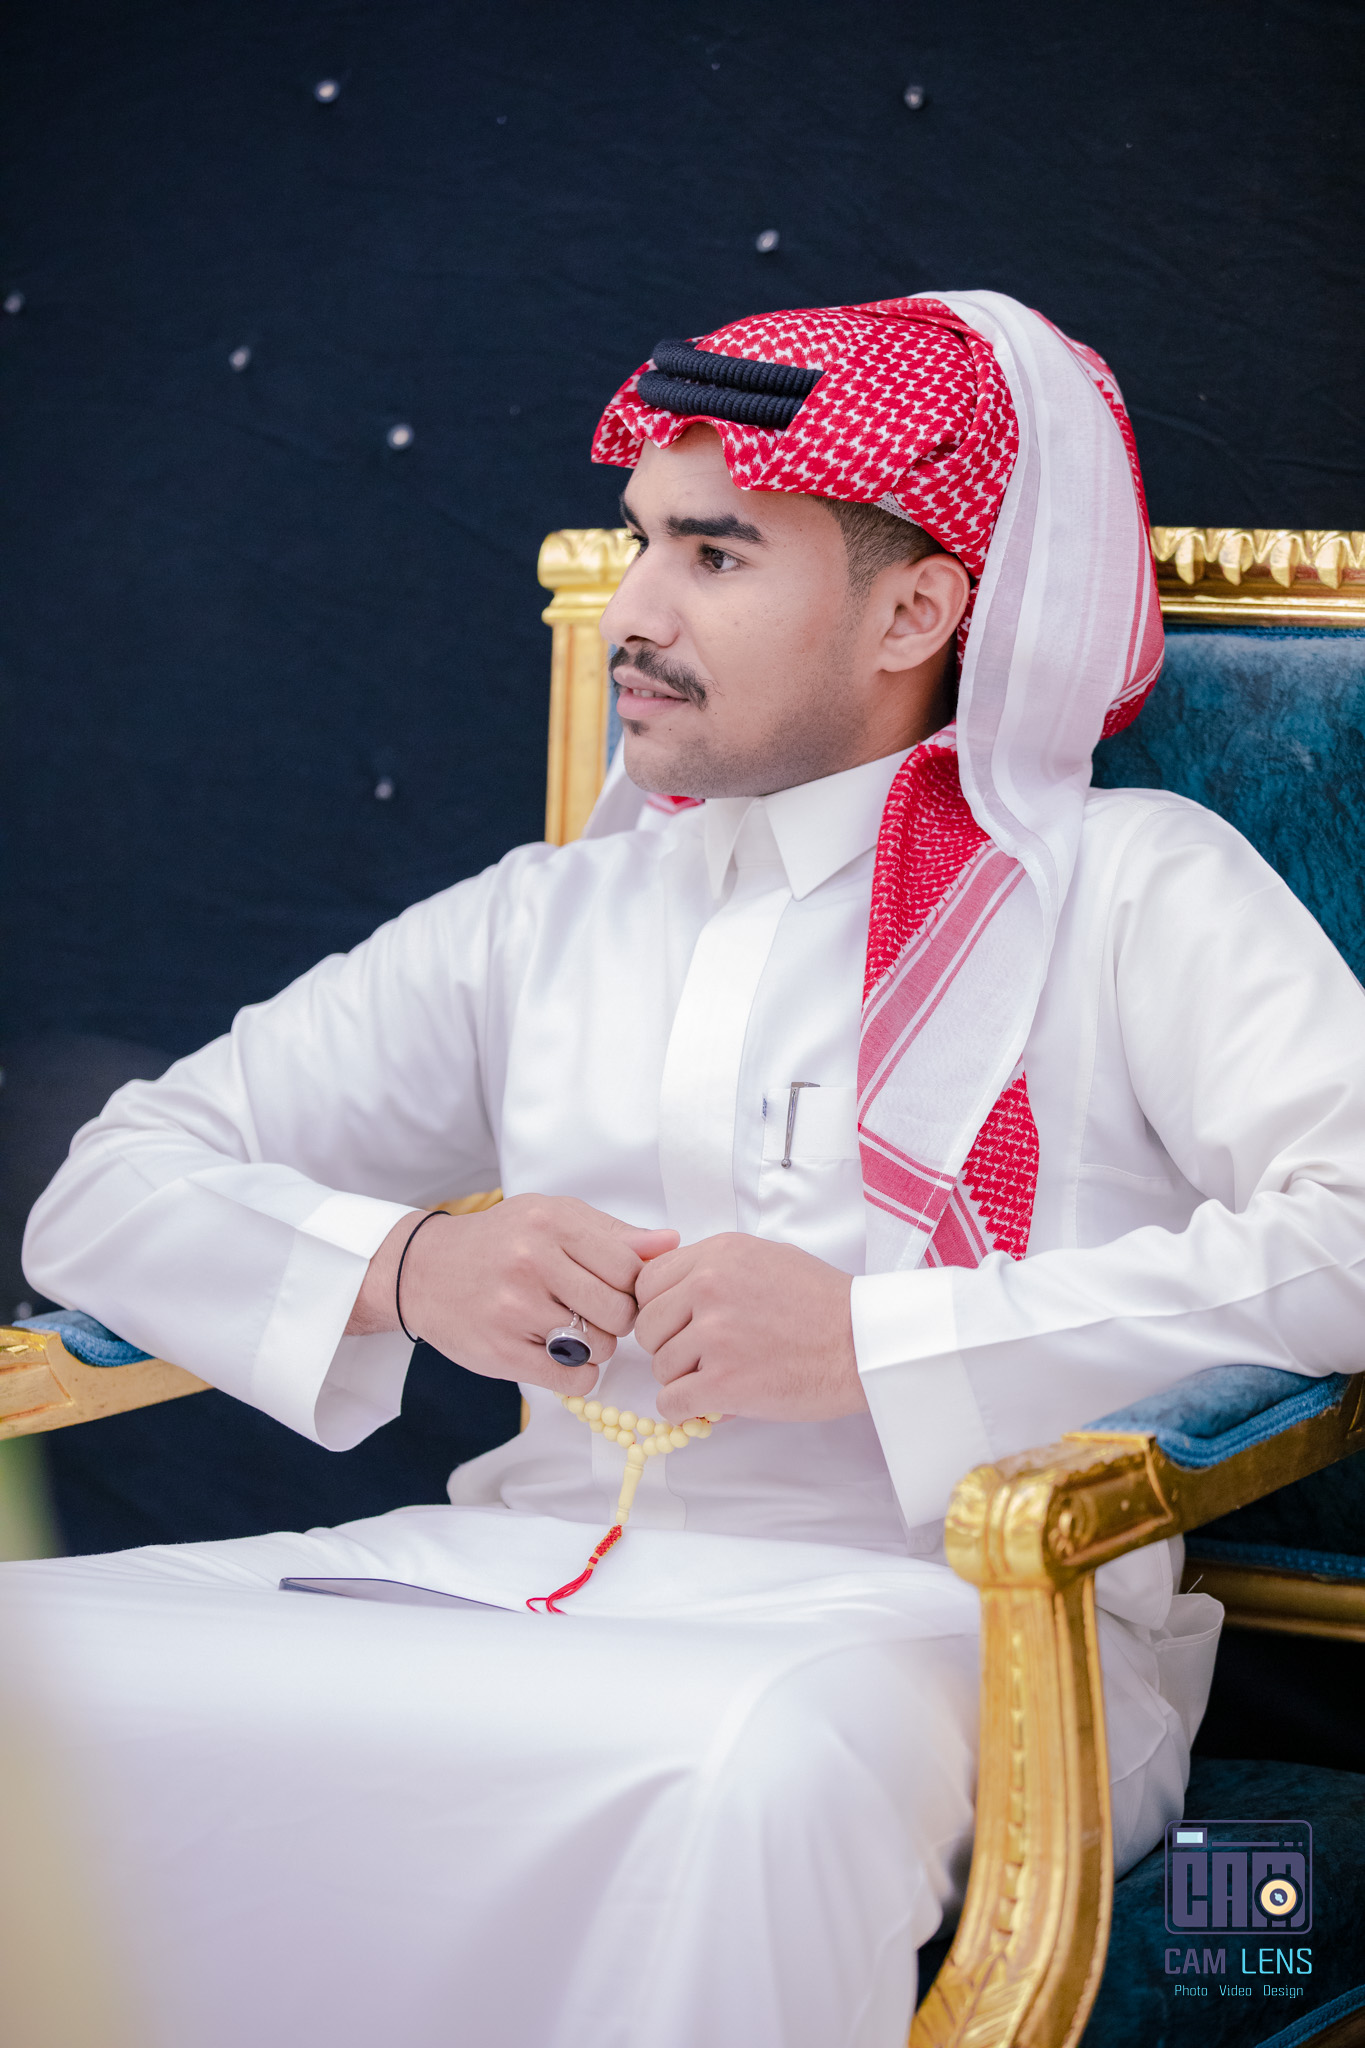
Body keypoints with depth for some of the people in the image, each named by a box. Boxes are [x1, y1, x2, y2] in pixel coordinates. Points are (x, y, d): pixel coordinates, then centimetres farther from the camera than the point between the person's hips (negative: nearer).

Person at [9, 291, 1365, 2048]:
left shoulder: (1128, 891, 7)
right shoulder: (547, 920, 21)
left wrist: (879, 1341, -14)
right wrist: (401, 1267, -2)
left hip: (934, 1610, -4)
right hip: (528, 1573, 5)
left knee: (766, 1759, -40)